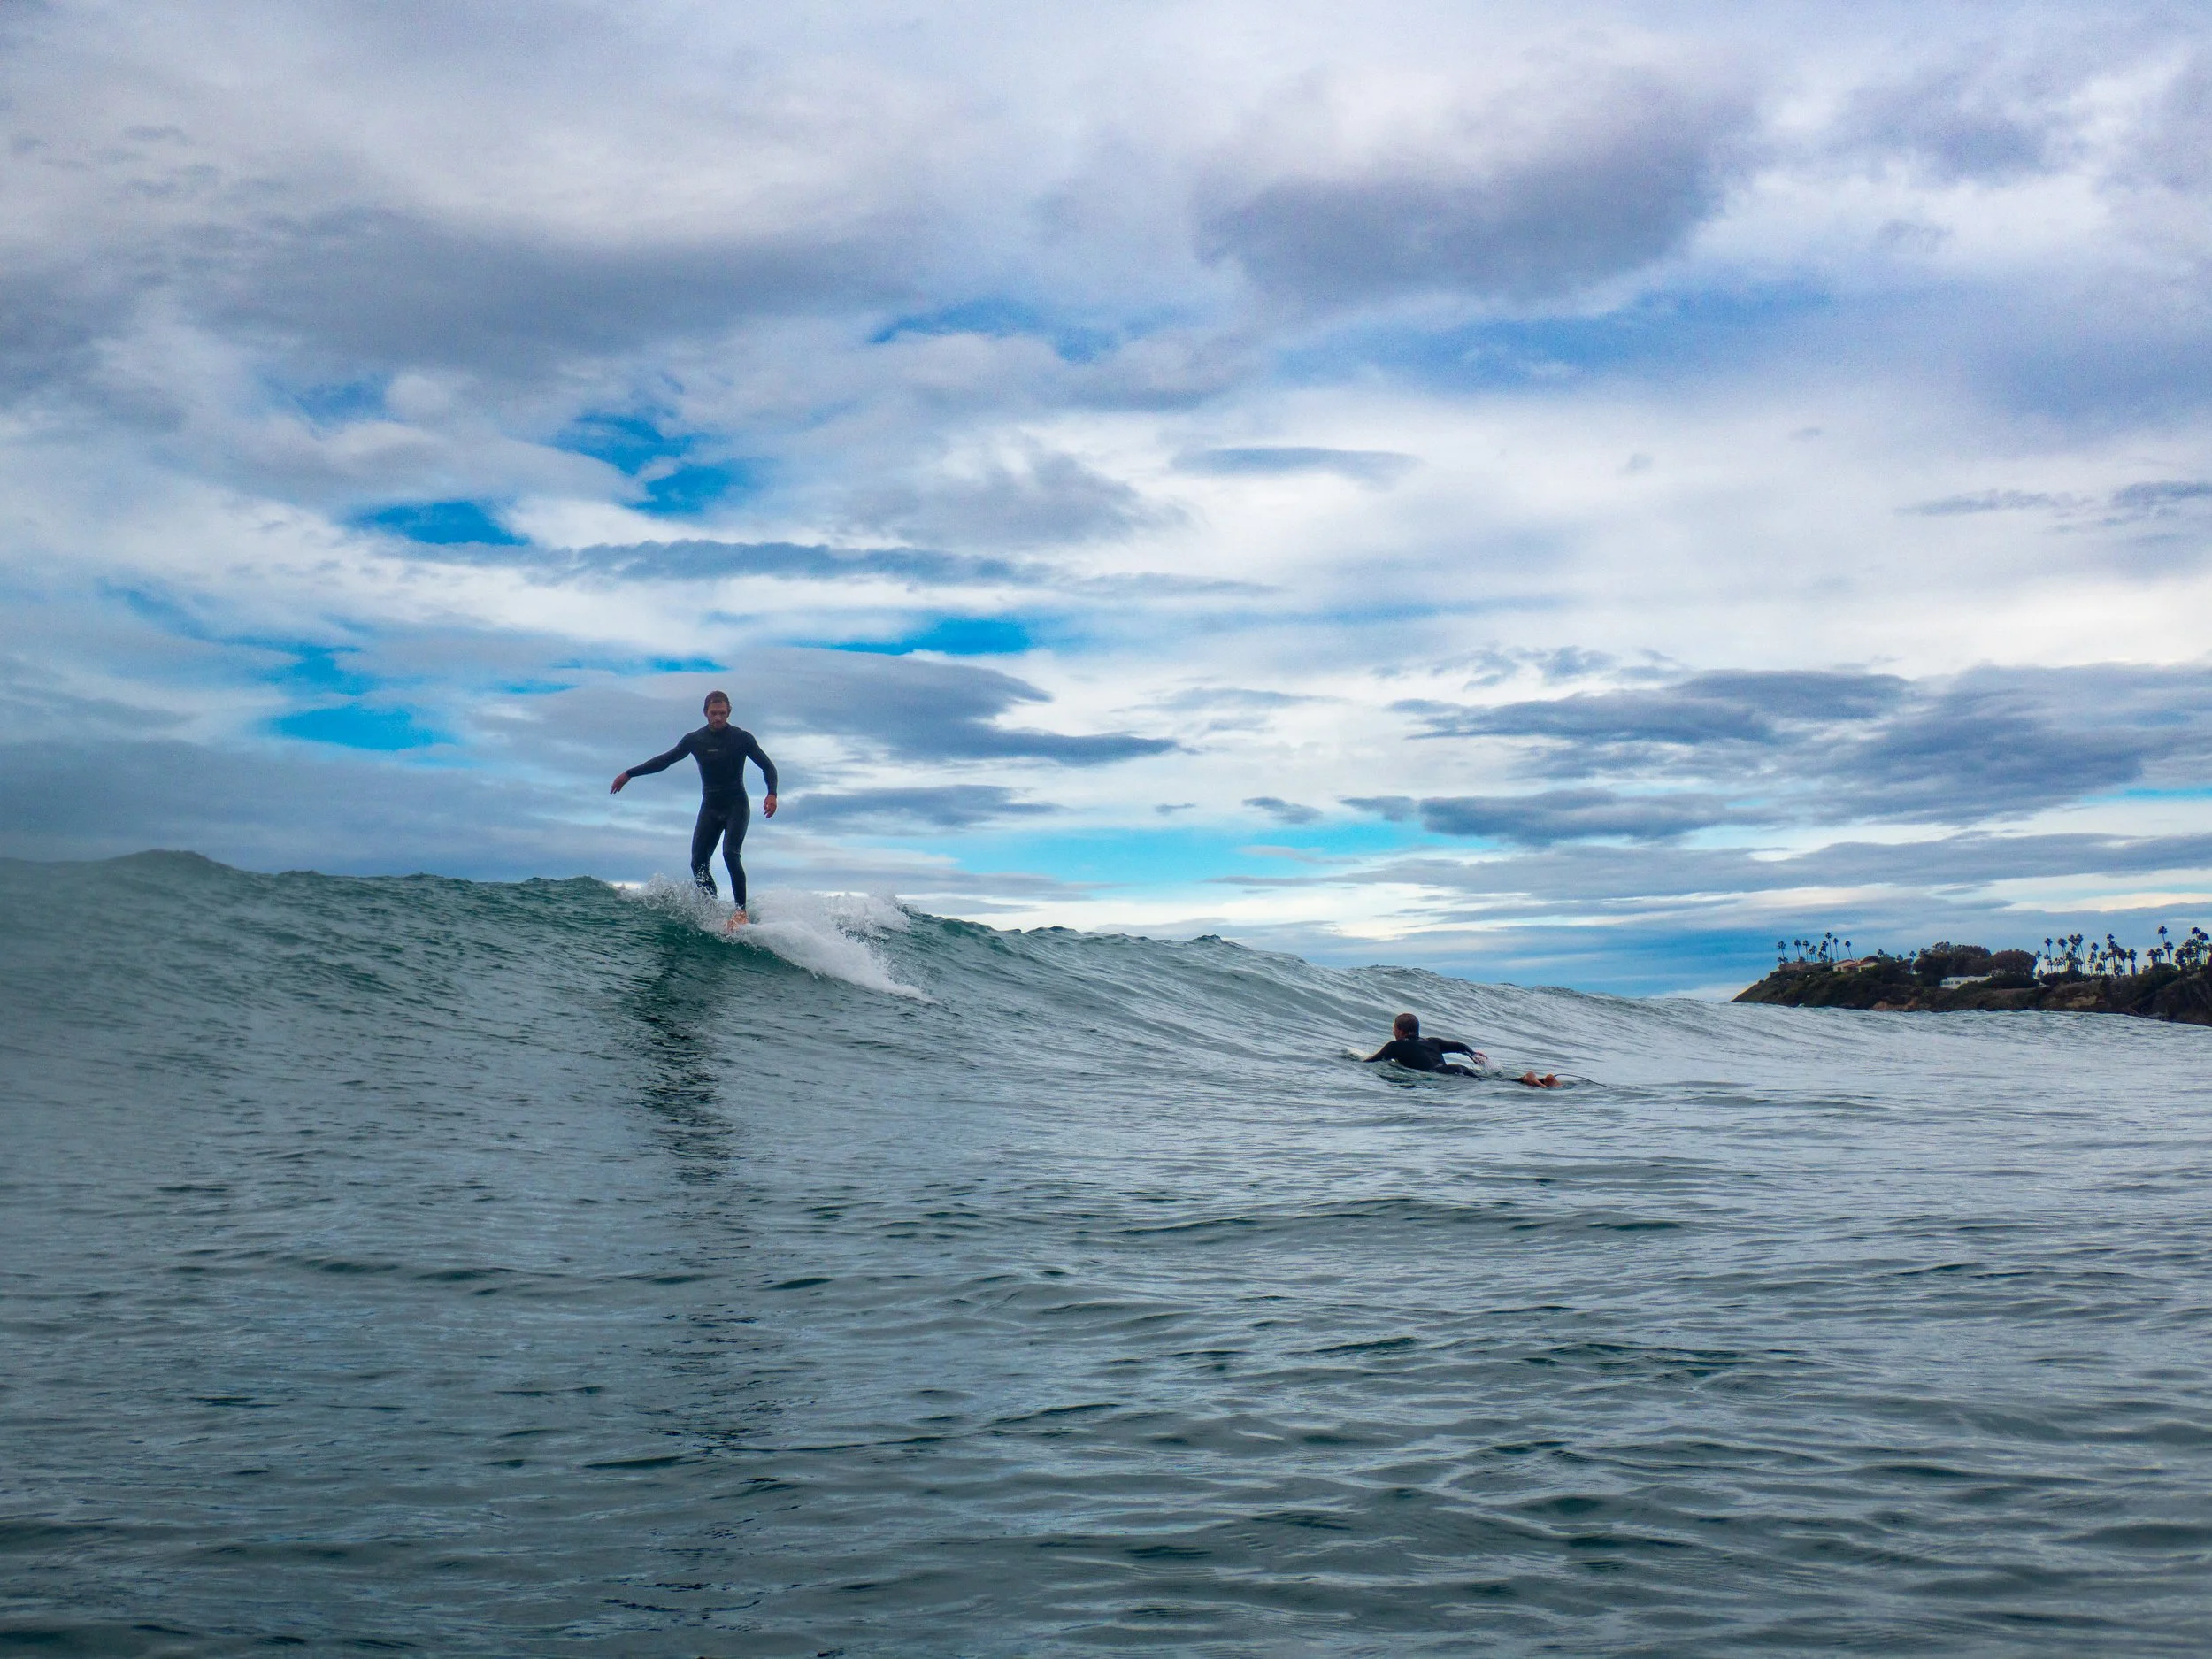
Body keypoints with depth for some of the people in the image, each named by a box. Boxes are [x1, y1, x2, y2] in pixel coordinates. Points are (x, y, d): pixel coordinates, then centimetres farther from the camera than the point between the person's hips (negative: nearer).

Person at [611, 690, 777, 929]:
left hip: (737, 806, -4)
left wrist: (771, 794, -19)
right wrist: (629, 774, 10)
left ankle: (741, 911, -17)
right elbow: (664, 761, 12)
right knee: (699, 862, -7)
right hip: (710, 808, 4)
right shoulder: (694, 740, 3)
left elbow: (768, 766, -1)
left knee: (730, 853, -23)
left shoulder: (742, 738, -5)